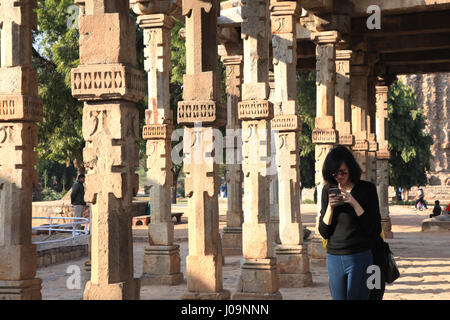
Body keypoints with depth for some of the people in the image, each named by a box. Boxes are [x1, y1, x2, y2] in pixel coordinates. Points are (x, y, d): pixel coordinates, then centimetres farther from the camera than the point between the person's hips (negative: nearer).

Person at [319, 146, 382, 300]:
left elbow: (375, 230, -8)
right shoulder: (328, 191, 6)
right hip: (333, 258, 4)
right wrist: (330, 207, -11)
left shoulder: (367, 189, -3)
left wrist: (354, 203, -16)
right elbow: (323, 232, 5)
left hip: (360, 258, -4)